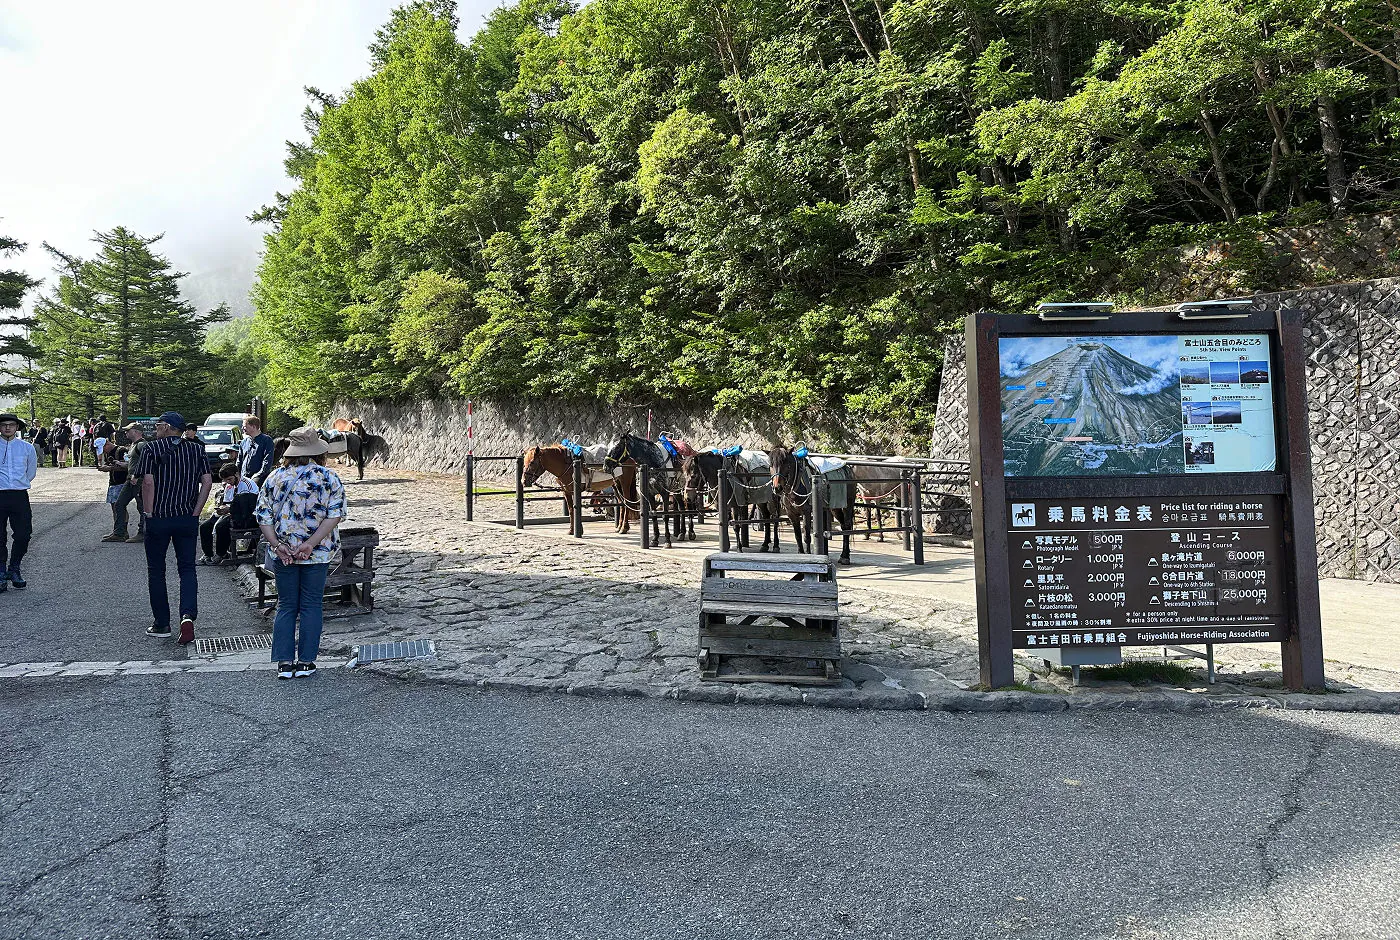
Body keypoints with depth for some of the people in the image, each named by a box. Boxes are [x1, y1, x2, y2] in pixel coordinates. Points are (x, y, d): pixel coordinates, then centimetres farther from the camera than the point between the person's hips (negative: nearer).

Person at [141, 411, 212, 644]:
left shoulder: (152, 448, -3)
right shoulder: (196, 450, 6)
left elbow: (148, 482, -13)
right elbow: (207, 481, -1)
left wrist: (149, 513, -6)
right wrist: (195, 512, 2)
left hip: (158, 518, -2)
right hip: (188, 519, 2)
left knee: (156, 570, 11)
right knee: (187, 568, 7)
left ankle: (162, 624, 15)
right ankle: (188, 615, -15)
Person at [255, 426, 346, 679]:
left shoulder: (275, 477, 2)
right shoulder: (329, 477, -4)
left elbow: (263, 516, -3)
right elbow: (335, 515, -14)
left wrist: (277, 544, -8)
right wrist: (311, 543, -16)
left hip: (282, 553, 2)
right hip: (318, 554, -2)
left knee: (286, 606, 11)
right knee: (311, 606, 7)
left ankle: (284, 663, 10)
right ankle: (306, 662, 9)